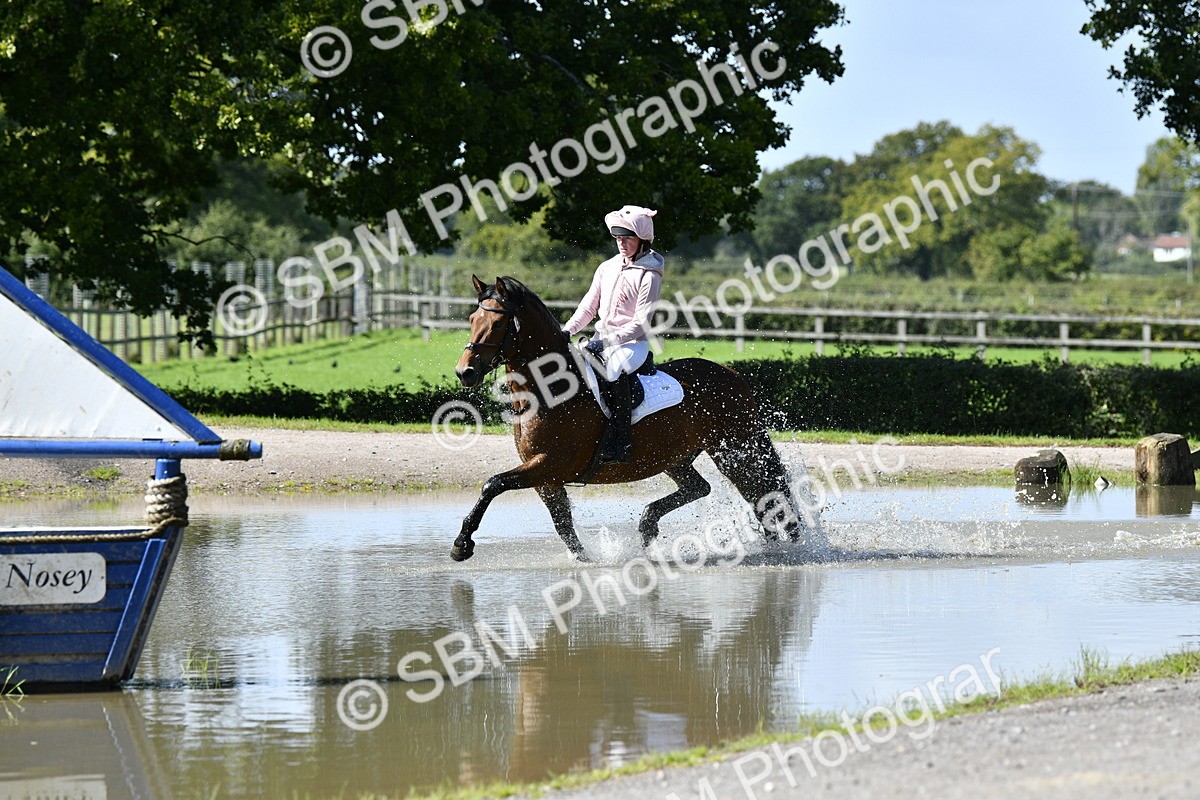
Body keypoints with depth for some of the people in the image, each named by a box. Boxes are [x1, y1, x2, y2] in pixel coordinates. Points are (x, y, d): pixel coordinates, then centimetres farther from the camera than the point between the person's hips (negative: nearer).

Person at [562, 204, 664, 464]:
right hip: (602, 339, 8)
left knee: (616, 371, -37)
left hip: (633, 343, -8)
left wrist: (607, 341, -24)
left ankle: (620, 443, -39)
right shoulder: (607, 268, 12)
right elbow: (589, 307, 15)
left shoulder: (649, 276, -9)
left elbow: (641, 324, -15)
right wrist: (567, 330, -2)